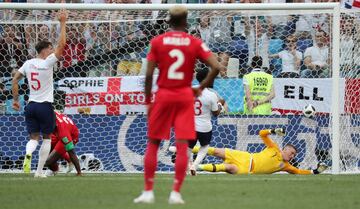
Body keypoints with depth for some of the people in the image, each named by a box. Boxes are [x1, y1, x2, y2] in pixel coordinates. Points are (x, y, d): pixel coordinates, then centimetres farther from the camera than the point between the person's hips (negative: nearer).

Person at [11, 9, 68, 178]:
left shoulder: (28, 63, 4)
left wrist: (15, 99, 16)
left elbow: (15, 79, 8)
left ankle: (28, 154, -23)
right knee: (46, 138, 10)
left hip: (31, 105, 5)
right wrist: (62, 23, -13)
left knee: (34, 137, 11)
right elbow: (61, 45, -16)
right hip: (45, 106, -5)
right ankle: (39, 171, 7)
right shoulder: (47, 63, -12)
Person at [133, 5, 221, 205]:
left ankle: (148, 191, 6)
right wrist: (200, 88, 1)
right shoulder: (195, 43, -1)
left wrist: (148, 100, 2)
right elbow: (216, 67, -10)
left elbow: (149, 74, -6)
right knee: (182, 145, 1)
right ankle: (176, 193, -4)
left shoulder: (157, 41, -2)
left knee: (152, 143, 9)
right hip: (185, 96, 0)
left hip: (163, 95, 0)